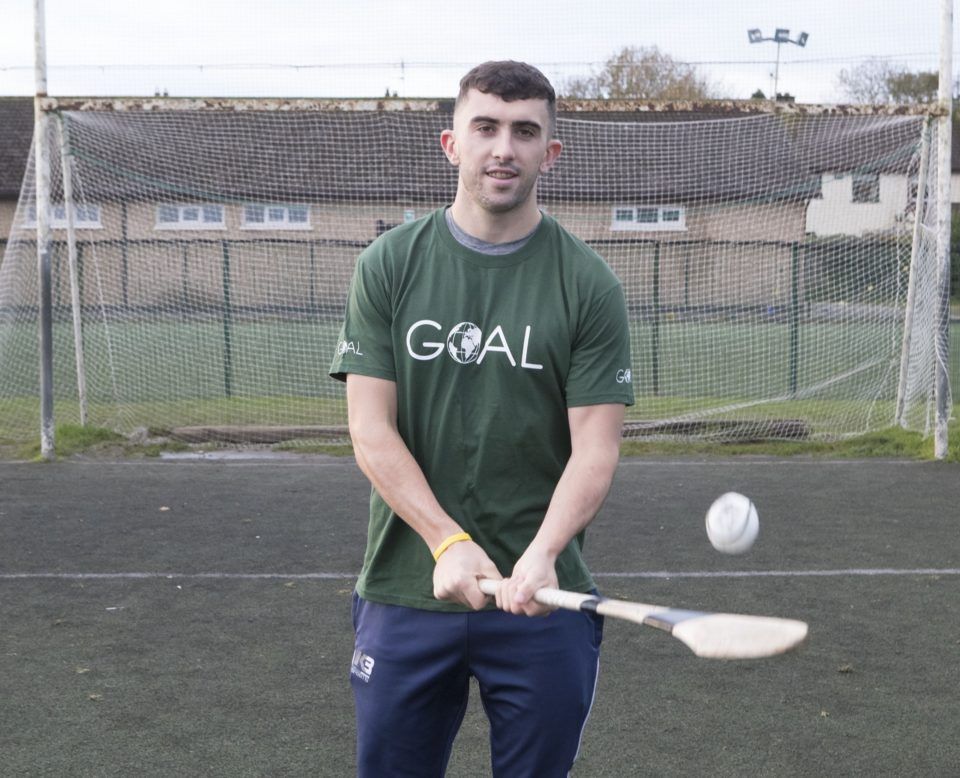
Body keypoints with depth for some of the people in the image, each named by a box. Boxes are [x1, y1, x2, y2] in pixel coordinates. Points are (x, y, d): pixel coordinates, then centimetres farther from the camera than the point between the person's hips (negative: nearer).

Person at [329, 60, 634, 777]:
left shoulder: (589, 285, -2)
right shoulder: (388, 266, 1)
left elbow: (594, 449, -7)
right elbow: (371, 431, -5)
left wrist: (542, 552, -25)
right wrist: (449, 543, -18)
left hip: (543, 601, -1)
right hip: (405, 593, 1)